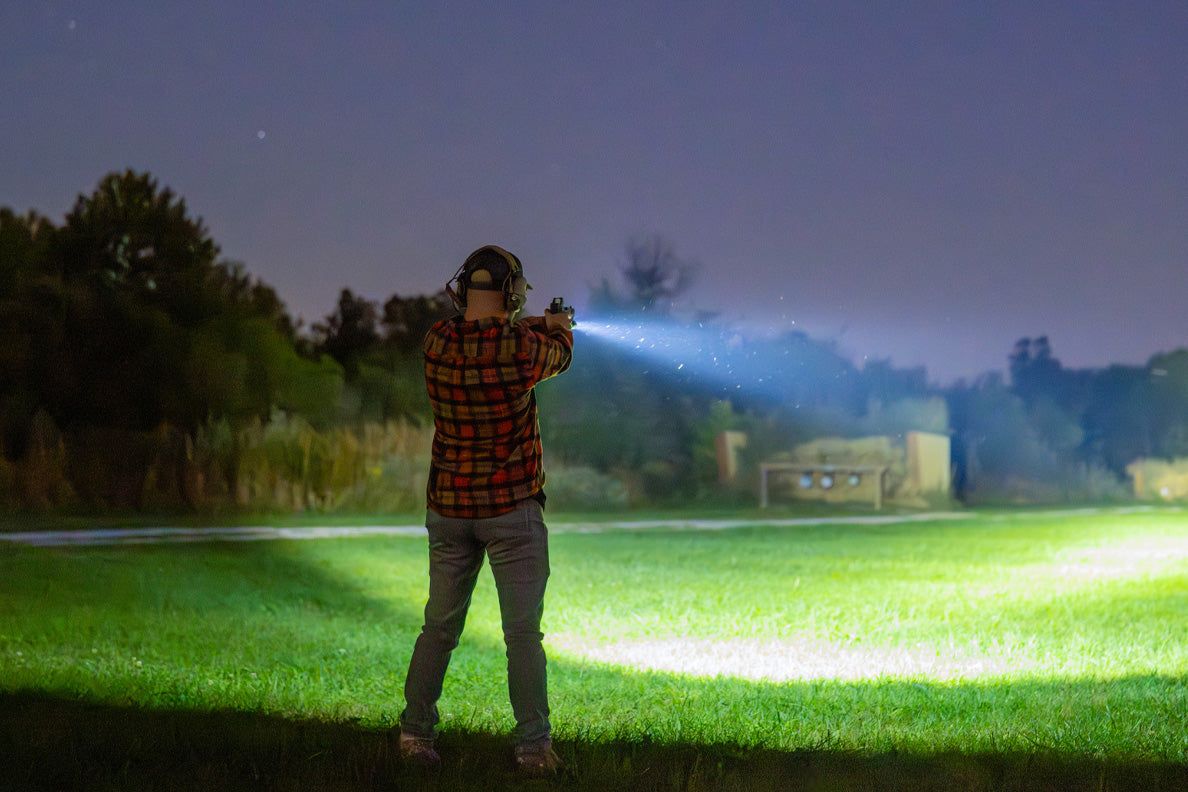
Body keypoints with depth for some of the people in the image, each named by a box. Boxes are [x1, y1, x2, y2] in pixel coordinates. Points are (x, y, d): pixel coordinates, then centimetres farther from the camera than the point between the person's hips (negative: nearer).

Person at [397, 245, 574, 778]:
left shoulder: (439, 342, -5)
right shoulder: (522, 347, -15)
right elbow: (558, 356, 9)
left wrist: (541, 323, 30)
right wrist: (560, 329, 33)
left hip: (449, 508, 4)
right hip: (512, 508, -4)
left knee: (440, 627, 13)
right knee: (523, 633, 0)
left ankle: (415, 733, 13)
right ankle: (533, 747, -2)